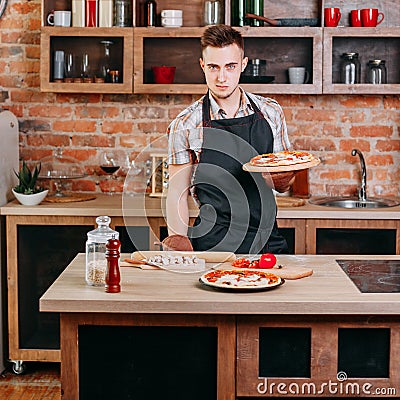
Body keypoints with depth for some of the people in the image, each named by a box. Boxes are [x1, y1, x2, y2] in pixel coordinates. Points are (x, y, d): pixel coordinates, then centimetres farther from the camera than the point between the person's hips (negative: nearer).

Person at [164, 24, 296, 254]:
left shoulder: (271, 112, 6)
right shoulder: (185, 125, -2)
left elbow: (284, 185, 12)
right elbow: (178, 193, 2)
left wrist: (281, 179, -11)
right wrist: (179, 240, -15)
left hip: (267, 241, 2)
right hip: (212, 243, -2)